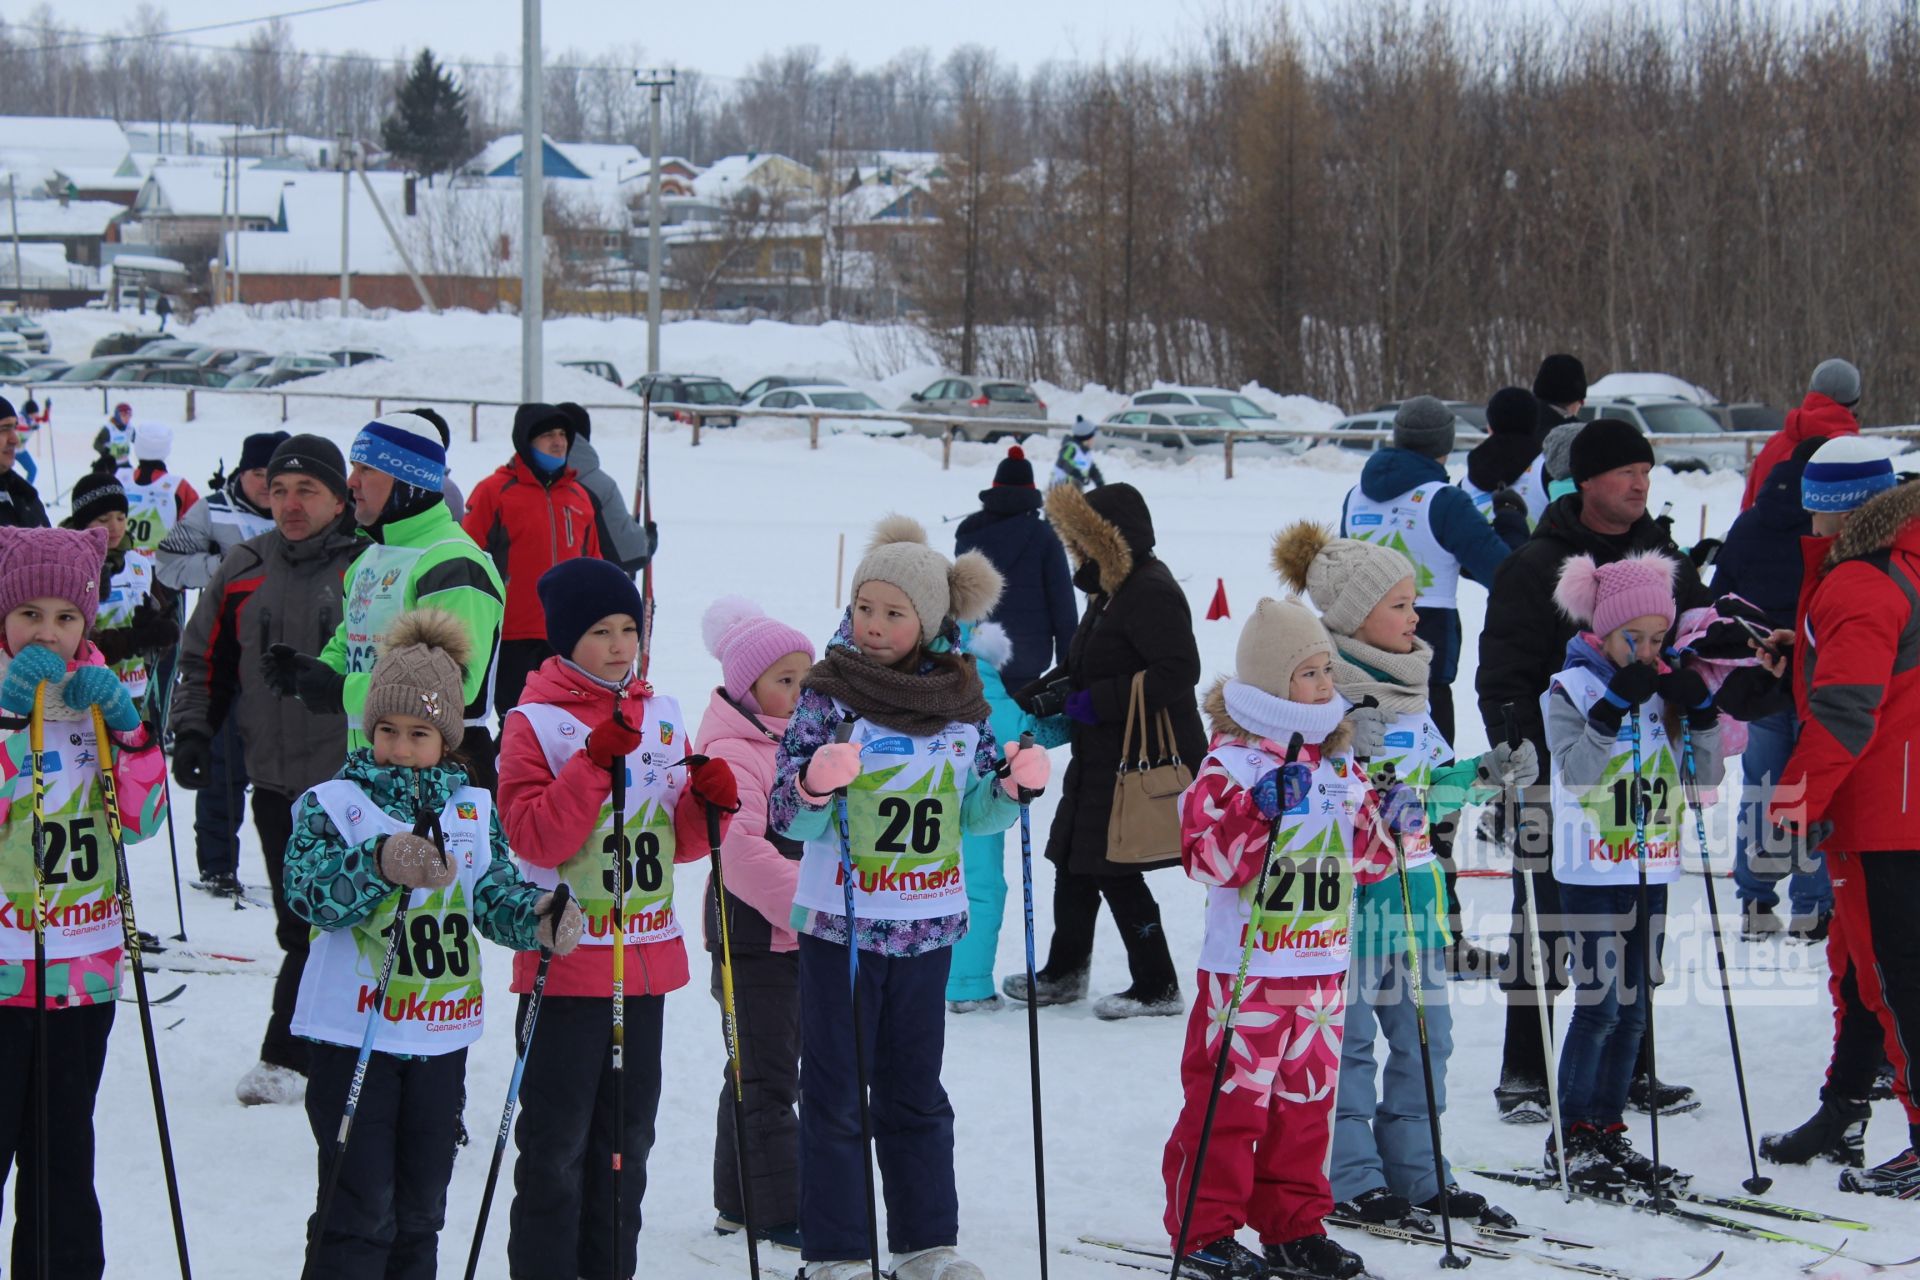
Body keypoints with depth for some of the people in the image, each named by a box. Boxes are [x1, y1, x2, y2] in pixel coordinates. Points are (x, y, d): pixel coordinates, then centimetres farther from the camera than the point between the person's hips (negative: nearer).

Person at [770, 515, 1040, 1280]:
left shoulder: (962, 702, 4)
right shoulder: (829, 696, -8)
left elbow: (972, 812, 14)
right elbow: (787, 817, -10)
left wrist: (1012, 788, -6)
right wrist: (815, 789, -31)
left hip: (928, 924, 4)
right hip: (839, 922, -4)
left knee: (915, 1092, 13)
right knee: (836, 1093, 1)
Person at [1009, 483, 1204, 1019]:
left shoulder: (1150, 592, -19)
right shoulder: (1112, 589, 14)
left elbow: (1179, 670, -27)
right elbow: (1085, 667, 22)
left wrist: (1093, 703, -24)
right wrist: (1034, 697, 8)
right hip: (1103, 759, 10)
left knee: (1116, 874, -5)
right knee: (1074, 864, 16)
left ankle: (1157, 988, 7)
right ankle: (1064, 974, 31)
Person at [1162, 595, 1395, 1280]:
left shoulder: (1340, 765, 12)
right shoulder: (1231, 763, -10)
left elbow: (1364, 859, 19)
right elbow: (1207, 857, -19)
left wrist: (1391, 825, 0)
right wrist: (1259, 812, -31)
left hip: (1322, 970, 7)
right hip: (1245, 969, -6)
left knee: (1306, 1102, 12)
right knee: (1230, 1101, -3)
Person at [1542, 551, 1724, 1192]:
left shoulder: (1666, 691, 9)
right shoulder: (1570, 689, -4)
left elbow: (1705, 783, 7)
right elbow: (1578, 773, -17)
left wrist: (1701, 716, -7)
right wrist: (1614, 707, -24)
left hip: (1652, 870, 6)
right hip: (1592, 871, -5)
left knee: (1635, 1007, 8)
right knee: (1600, 1005, -8)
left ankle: (1608, 1131, 16)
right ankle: (1572, 1138, 1)